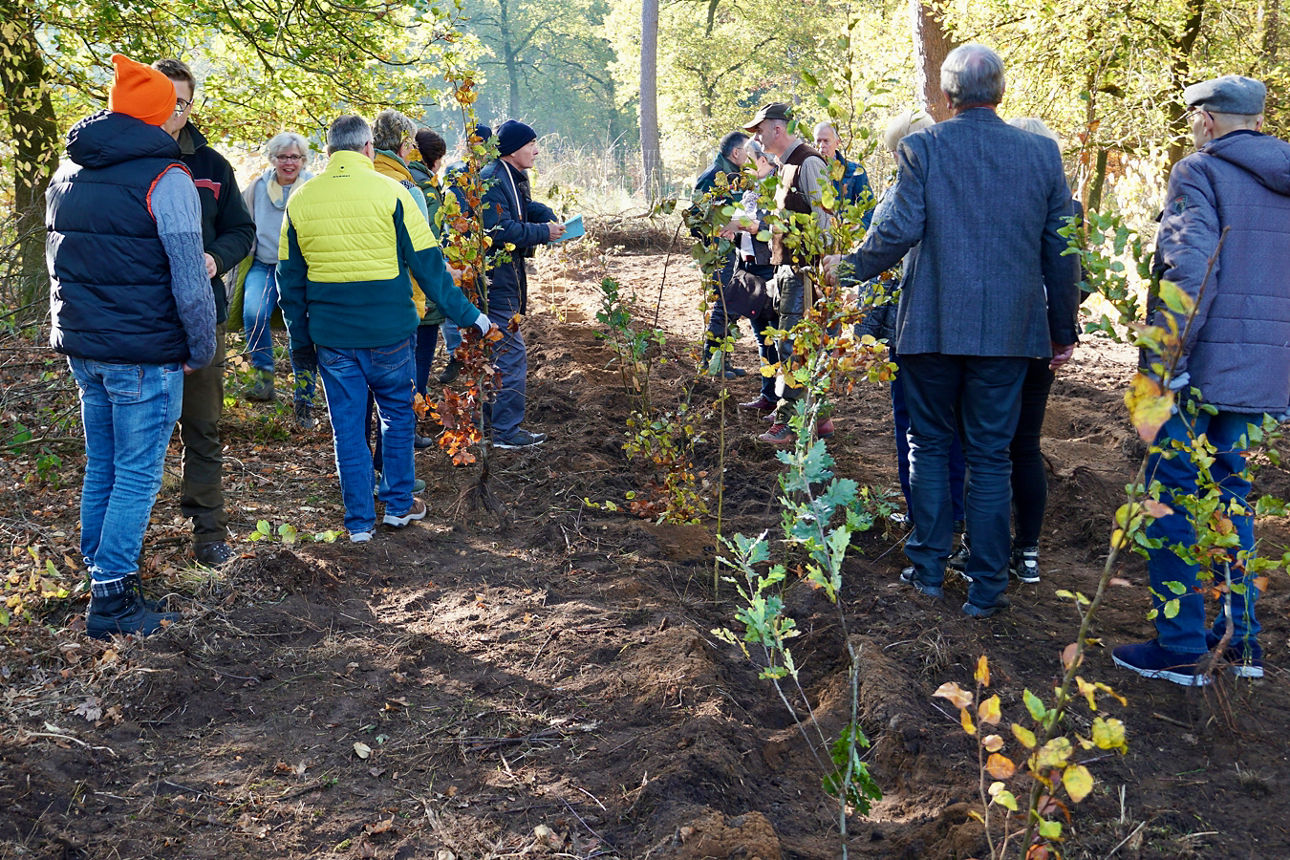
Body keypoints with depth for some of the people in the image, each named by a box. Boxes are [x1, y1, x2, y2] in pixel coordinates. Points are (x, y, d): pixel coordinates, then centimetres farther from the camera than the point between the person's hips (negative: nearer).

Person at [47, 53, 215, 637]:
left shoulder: (67, 174, 12)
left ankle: (101, 572, 28)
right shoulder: (164, 178, -13)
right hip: (144, 357, -8)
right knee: (137, 477, 0)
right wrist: (200, 350, -5)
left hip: (82, 349, 8)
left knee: (101, 469, 18)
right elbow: (190, 282, -16)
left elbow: (59, 264, 19)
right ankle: (111, 600, 4)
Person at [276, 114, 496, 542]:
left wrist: (301, 339, 18)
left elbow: (289, 278, 8)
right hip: (387, 332, -2)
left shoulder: (300, 201, 2)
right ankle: (398, 504, 26)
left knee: (347, 426, 11)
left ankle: (359, 521, 15)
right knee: (397, 415, 17)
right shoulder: (389, 193, -9)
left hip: (331, 336, 2)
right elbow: (427, 264, -7)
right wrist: (466, 314, 2)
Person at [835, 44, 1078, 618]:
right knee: (991, 457, 7)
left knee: (930, 445, 14)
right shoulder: (1041, 153, 3)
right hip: (1007, 329, 2)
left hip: (933, 324, -1)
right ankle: (986, 588, 12)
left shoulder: (922, 147, -5)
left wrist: (853, 269, 7)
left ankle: (929, 570, 19)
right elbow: (1060, 249, 5)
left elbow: (900, 230, -12)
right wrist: (1063, 330, 14)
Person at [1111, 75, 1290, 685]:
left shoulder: (1200, 171, -8)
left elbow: (1193, 270, -19)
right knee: (1230, 489, 17)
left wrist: (1168, 359, -19)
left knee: (1172, 496, 0)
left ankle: (1179, 648, 2)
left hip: (1205, 360, -7)